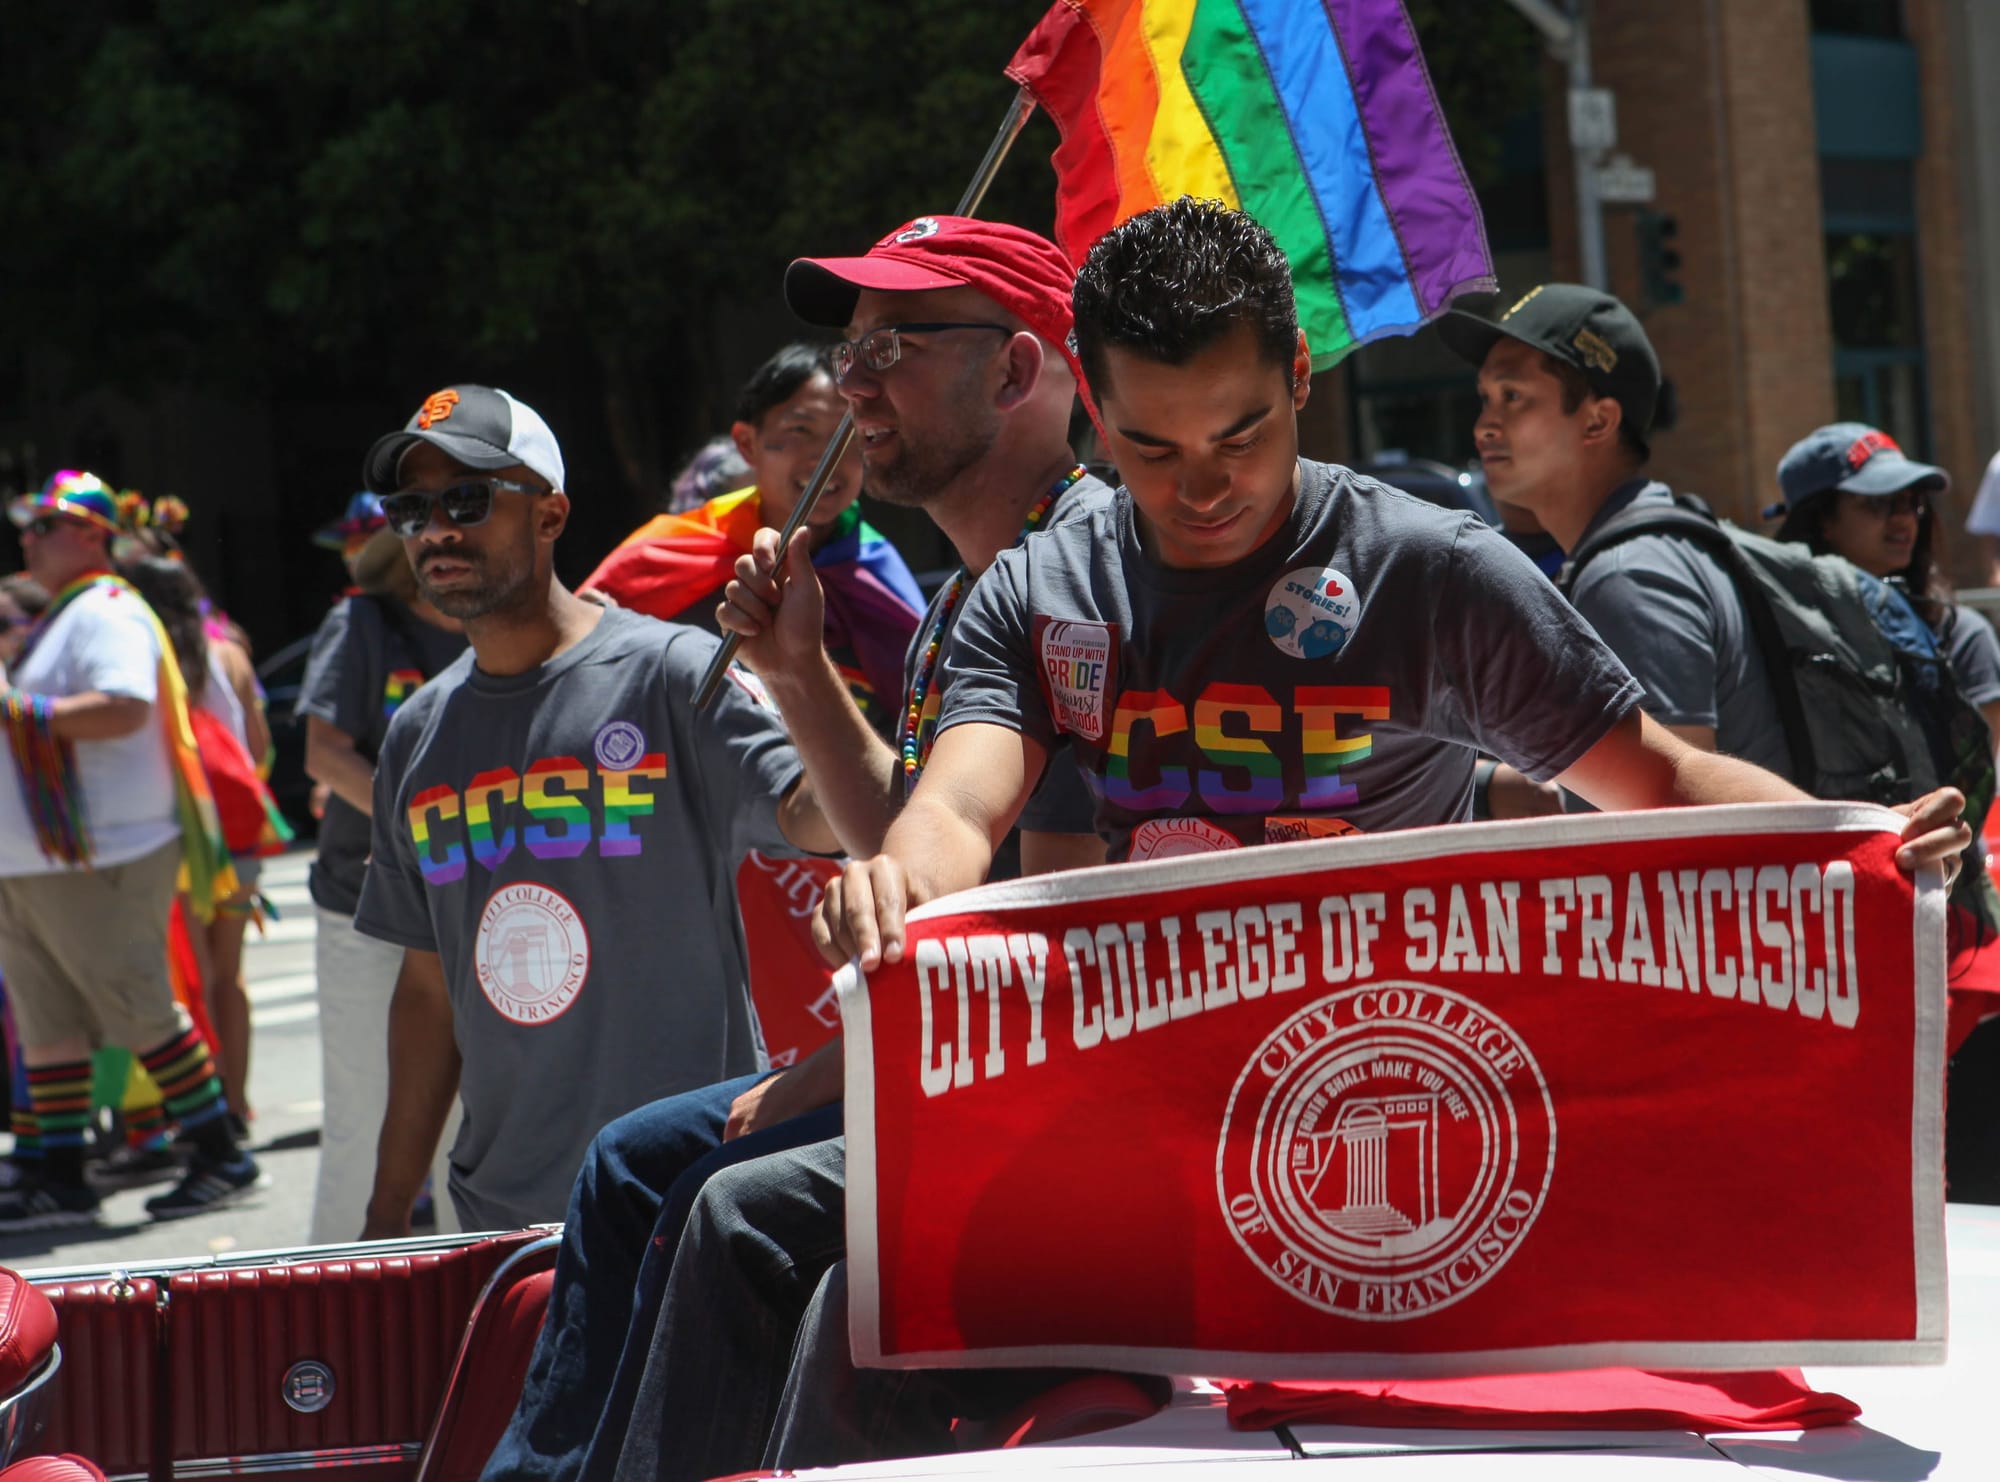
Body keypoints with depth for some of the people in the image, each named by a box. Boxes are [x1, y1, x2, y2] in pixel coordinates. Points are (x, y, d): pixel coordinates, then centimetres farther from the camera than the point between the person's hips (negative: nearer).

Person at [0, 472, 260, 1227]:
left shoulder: (107, 611, -11)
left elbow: (125, 707, -27)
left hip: (100, 862, -10)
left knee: (142, 1015, -5)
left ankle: (221, 1157, 4)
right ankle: (61, 1179, 13)